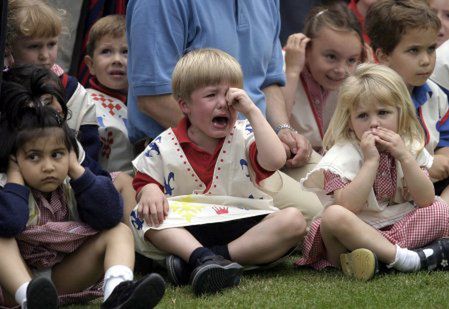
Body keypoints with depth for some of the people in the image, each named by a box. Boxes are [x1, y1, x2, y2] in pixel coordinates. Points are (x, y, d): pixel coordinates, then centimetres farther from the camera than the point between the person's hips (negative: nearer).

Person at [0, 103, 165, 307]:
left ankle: (117, 291, -44)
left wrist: (76, 170, -13)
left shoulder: (71, 188, 0)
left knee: (120, 232, -10)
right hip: (19, 282, -3)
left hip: (63, 279, 4)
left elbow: (110, 217, -19)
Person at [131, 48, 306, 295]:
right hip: (188, 227, 0)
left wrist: (252, 111, -12)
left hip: (241, 224, 0)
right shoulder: (163, 148, 6)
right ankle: (202, 257, -48)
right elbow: (144, 181, 10)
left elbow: (275, 160, -16)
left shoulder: (244, 137, 3)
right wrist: (149, 192, -17)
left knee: (294, 220, -26)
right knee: (143, 215, -24)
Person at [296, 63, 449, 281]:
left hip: (397, 227, 4)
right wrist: (371, 161, -26)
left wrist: (404, 157, -19)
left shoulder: (411, 148, 2)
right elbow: (348, 206, -25)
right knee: (334, 215, -35)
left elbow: (426, 200, -9)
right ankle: (405, 258, -35)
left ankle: (381, 253, -29)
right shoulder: (344, 153, -10)